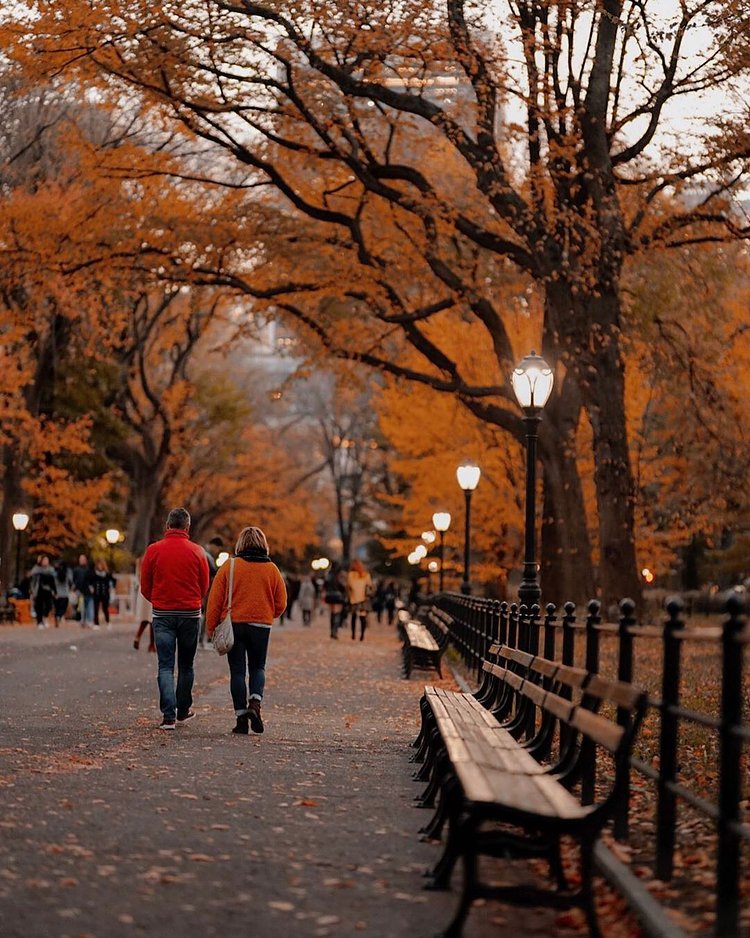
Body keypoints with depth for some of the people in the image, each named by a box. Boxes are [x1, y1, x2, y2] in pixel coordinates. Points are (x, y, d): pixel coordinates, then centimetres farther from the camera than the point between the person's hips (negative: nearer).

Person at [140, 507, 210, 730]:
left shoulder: (153, 550, -4)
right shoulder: (197, 551, -3)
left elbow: (145, 587, 2)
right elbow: (205, 587, 4)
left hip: (162, 614, -1)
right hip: (191, 614, 1)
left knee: (165, 666, 0)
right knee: (186, 666, 15)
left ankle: (168, 716, -10)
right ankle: (183, 712, 22)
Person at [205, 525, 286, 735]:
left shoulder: (229, 565, -3)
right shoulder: (271, 569, 2)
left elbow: (215, 600, -4)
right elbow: (280, 604, 5)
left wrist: (211, 627, 4)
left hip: (233, 624, -1)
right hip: (262, 626, 1)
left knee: (237, 671, 4)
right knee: (257, 667, 15)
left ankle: (241, 716, -1)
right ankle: (255, 702, -10)